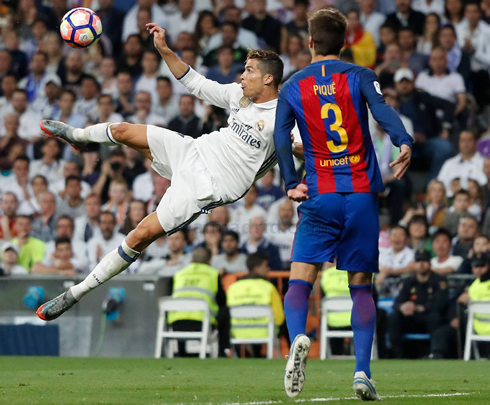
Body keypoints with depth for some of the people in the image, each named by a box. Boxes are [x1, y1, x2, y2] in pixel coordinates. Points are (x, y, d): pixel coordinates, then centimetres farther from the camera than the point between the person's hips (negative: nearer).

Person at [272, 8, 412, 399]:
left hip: (319, 197, 0)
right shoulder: (360, 76, 5)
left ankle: (298, 338, -33)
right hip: (363, 196, 0)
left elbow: (281, 137, -5)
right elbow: (382, 110, -16)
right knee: (362, 287, 8)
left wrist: (291, 184, -9)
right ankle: (363, 371, -3)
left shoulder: (293, 87, 8)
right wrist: (404, 143, -30)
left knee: (300, 281, -2)